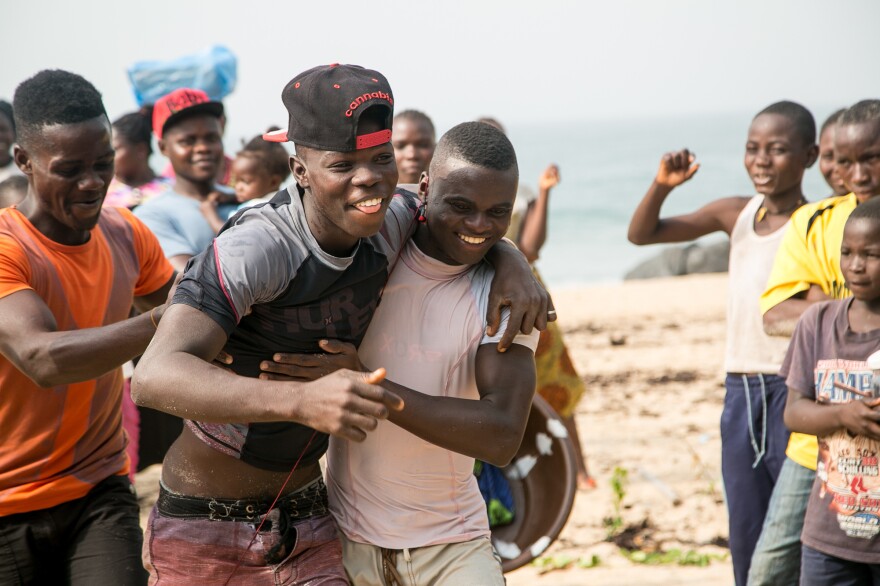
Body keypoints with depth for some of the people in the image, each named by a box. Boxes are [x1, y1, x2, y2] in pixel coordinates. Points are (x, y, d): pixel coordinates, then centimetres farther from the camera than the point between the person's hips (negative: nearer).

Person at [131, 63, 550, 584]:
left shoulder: (391, 220, -7)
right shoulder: (255, 247, -27)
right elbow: (154, 376, -39)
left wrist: (512, 262, -6)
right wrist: (302, 399, -52)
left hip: (307, 519, 5)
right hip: (205, 529, -5)